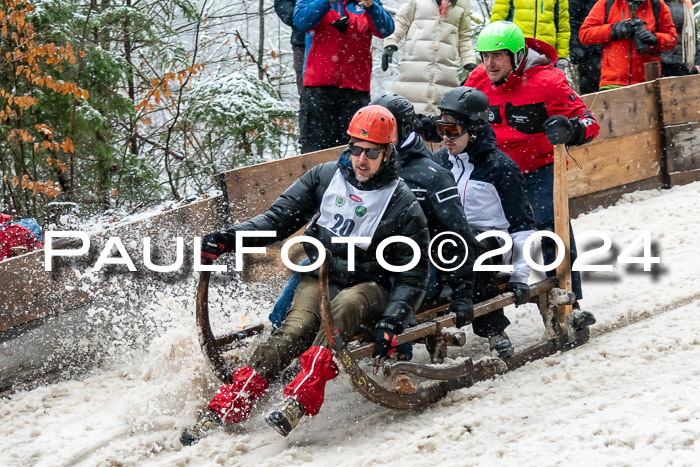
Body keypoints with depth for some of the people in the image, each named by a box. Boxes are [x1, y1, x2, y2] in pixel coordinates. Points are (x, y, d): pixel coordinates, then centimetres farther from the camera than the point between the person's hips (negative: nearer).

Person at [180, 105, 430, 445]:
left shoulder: (403, 206, -6)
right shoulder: (325, 176, 4)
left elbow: (413, 277, -8)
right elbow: (280, 217, 6)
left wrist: (391, 322, -24)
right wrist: (230, 238, -10)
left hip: (368, 286, -3)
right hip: (319, 277, 3)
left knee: (344, 307, -37)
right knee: (294, 331, -26)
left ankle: (297, 403, -50)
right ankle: (225, 409, -33)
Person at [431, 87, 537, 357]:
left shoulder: (500, 167, -2)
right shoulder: (437, 161, 13)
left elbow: (522, 224, -1)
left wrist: (519, 276, -7)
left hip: (489, 242, -4)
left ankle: (493, 329, -27)